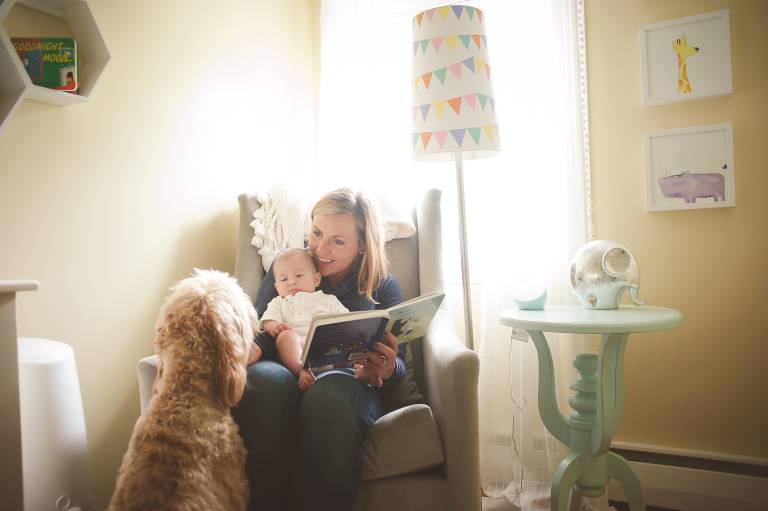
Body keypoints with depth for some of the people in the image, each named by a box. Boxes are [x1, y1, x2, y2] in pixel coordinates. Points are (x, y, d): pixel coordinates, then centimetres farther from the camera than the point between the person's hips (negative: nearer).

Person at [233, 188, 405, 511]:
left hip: (349, 383, -1)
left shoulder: (383, 285, 13)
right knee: (262, 377, -36)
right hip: (285, 383, 1)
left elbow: (398, 365, 8)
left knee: (331, 392, -38)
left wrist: (386, 370, -18)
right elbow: (259, 334, 8)